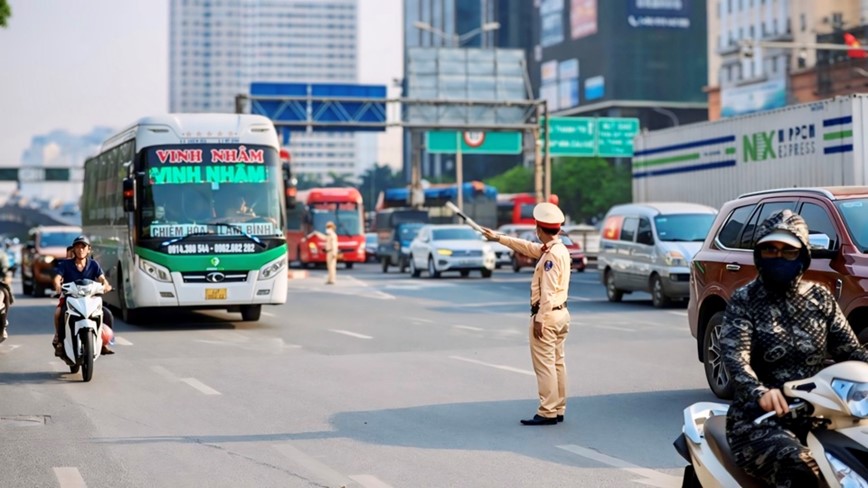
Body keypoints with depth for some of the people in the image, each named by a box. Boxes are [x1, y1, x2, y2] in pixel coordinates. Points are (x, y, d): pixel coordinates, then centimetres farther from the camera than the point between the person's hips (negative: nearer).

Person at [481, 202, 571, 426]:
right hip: (560, 313, 10)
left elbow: (548, 292, -23)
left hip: (548, 315, -10)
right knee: (557, 363, 12)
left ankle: (547, 413, -6)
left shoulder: (552, 255, -19)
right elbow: (527, 247, 26)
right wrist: (498, 238, 32)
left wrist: (539, 319, -20)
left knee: (545, 365, -7)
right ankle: (558, 409, 17)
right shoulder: (557, 249, 11)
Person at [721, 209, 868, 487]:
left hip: (815, 415, 4)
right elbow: (734, 356, -15)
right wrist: (760, 391, -36)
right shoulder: (744, 301, 0)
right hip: (760, 419, -4)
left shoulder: (820, 299, 12)